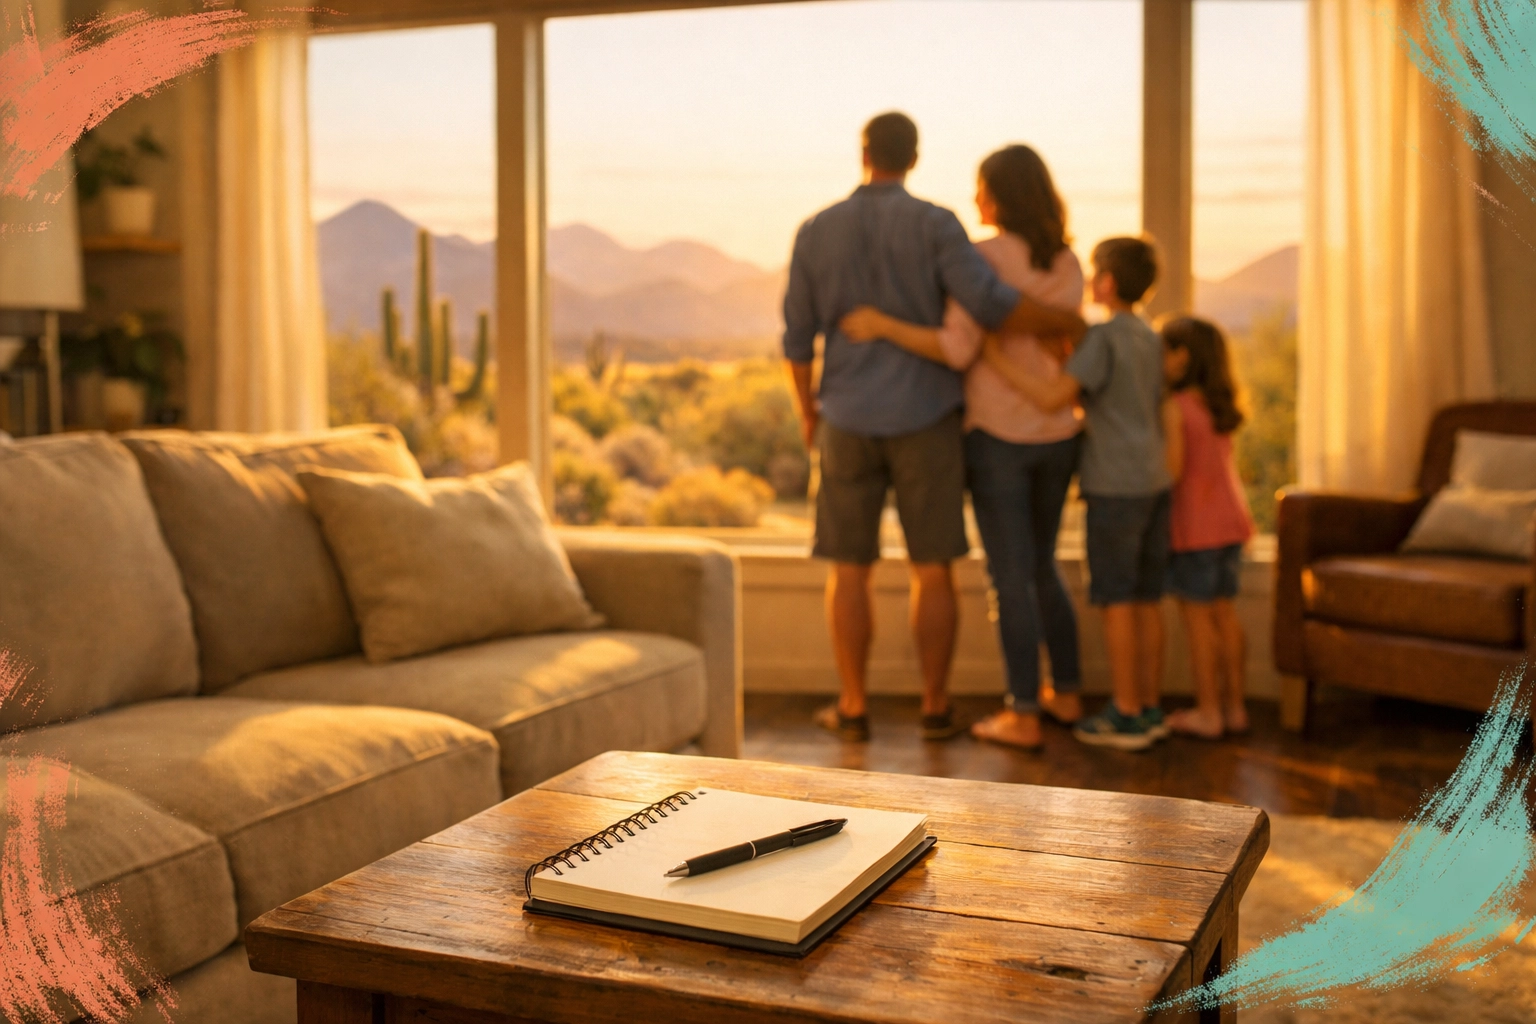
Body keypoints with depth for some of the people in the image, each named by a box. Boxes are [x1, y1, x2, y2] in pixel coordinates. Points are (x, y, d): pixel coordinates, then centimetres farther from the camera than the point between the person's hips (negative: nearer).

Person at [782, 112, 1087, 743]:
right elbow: (991, 305, -19)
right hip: (925, 421, -1)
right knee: (932, 570, 7)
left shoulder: (816, 231, 1)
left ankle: (852, 708, 13)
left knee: (849, 569, 10)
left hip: (850, 423, 1)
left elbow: (797, 336, 5)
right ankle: (935, 710, 12)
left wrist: (806, 411, 20)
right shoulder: (934, 224, -7)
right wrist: (1068, 322, -2)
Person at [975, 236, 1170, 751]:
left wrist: (998, 360, -15)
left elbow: (1053, 397, -22)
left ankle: (1126, 714, 1)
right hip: (1153, 481, 8)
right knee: (1146, 599, 11)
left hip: (1115, 487, -8)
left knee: (1116, 599, -2)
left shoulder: (1102, 338, -12)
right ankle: (1149, 707, 16)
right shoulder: (1150, 340, 14)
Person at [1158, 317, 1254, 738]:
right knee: (1224, 611, 12)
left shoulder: (1174, 408, -14)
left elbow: (1173, 469, -20)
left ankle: (1208, 712, 4)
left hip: (1194, 526, -7)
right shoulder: (1221, 405, 9)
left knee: (1196, 614, 0)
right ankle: (1234, 706, 17)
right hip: (1230, 519, 7)